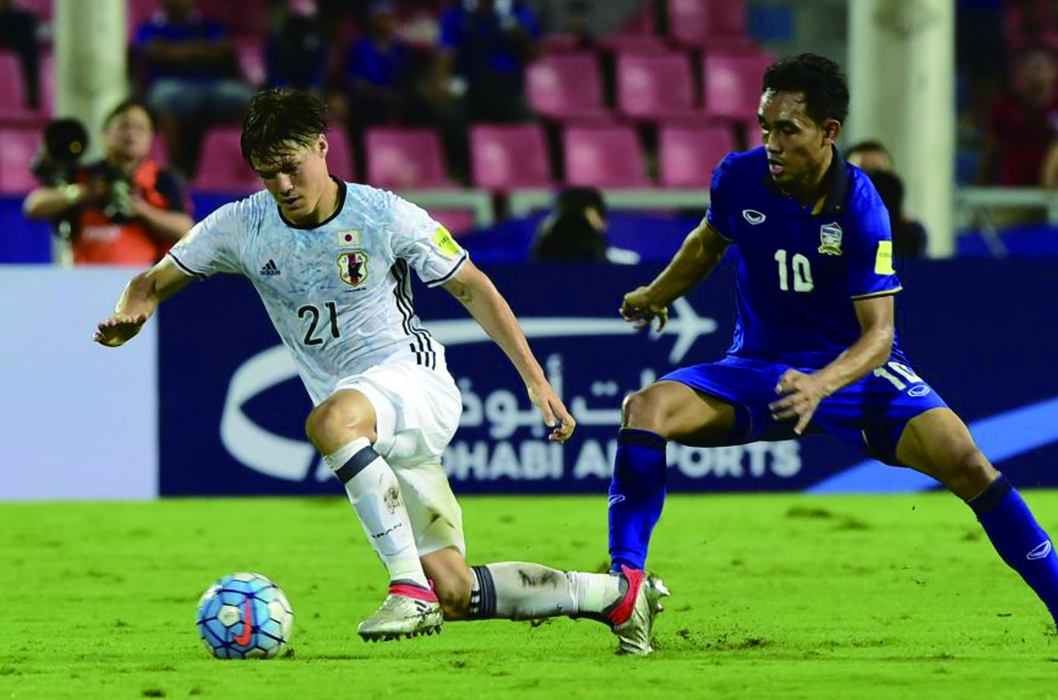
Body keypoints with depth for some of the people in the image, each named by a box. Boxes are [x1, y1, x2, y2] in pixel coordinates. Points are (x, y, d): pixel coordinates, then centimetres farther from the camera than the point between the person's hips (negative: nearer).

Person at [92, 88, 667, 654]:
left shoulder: (385, 217, -9)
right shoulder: (242, 227, -1)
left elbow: (472, 288, -1)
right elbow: (153, 283, 6)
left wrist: (535, 381, -4)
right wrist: (126, 319, -19)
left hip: (415, 379, -5)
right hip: (372, 435, 5)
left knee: (329, 420, -39)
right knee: (455, 595, -2)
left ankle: (411, 590, -35)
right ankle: (619, 594, 16)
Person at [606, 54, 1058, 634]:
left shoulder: (858, 207, -20)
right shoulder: (738, 179, -9)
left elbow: (878, 334, -23)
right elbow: (709, 241, 18)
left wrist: (819, 385, -41)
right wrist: (655, 295, 30)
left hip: (853, 368, -3)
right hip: (757, 366, 3)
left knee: (964, 462, -25)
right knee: (645, 409, -24)